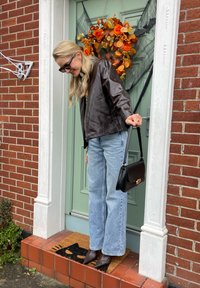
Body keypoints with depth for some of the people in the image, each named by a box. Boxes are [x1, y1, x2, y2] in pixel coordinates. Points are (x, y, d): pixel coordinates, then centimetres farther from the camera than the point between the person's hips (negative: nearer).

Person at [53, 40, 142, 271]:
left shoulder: (102, 67, -1)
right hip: (94, 140, 7)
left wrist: (127, 114, -39)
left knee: (114, 193, -1)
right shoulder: (79, 80, 18)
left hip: (113, 137, -7)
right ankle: (96, 244, 21)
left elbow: (118, 92, -18)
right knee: (95, 192, 9)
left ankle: (111, 248, 11)